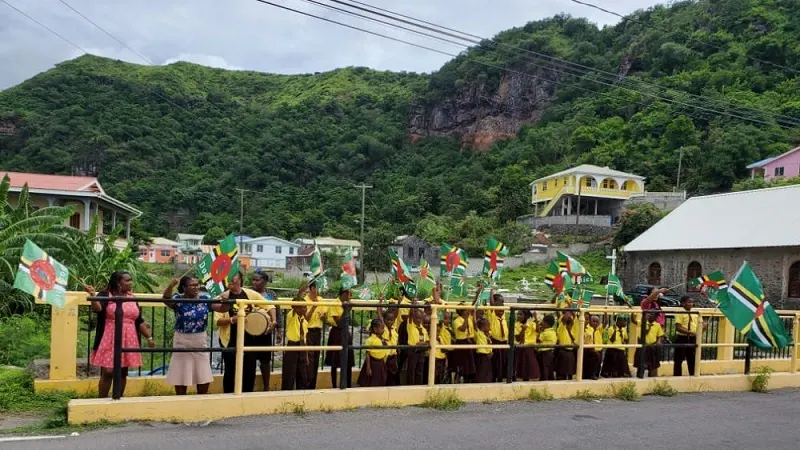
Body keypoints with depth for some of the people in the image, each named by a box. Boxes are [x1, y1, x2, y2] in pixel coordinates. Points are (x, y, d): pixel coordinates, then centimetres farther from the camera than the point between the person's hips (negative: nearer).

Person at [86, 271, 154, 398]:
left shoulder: (132, 298, 13)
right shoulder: (105, 295, -1)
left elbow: (139, 321, 15)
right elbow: (97, 308, -22)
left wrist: (149, 337, 11)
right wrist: (92, 294, -38)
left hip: (128, 341, 5)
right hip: (110, 340, -5)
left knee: (123, 373, 7)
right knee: (108, 372, -7)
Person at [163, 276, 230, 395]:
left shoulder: (205, 299, 0)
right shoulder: (178, 299, -8)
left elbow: (223, 309, -3)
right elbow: (166, 300, -29)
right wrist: (171, 286, -49)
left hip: (200, 341, 3)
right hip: (182, 342, -3)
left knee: (204, 379, 10)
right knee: (181, 378, 6)